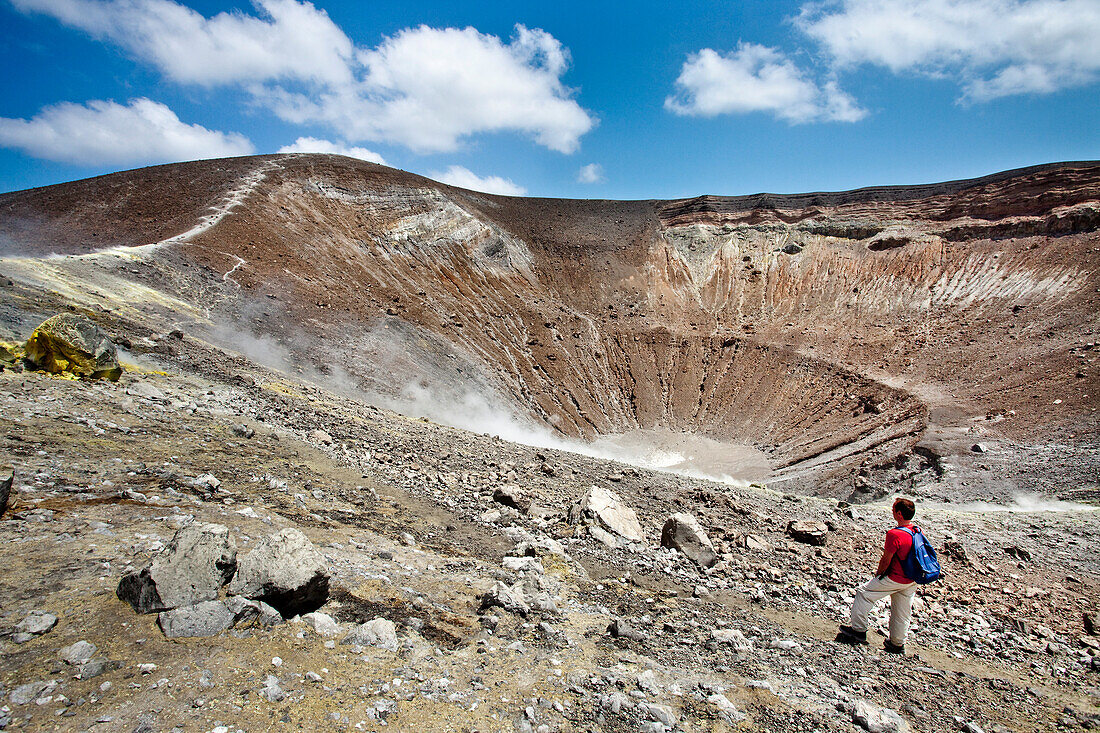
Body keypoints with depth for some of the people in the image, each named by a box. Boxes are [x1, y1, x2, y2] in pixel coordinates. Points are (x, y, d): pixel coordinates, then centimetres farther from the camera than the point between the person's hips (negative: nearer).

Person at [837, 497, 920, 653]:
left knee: (864, 593, 5)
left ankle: (858, 630, 8)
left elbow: (885, 560, -18)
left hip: (894, 579, -8)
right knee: (902, 612, 19)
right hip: (911, 581, 8)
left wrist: (879, 574, 0)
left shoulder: (894, 534, -26)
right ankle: (898, 644, 32)